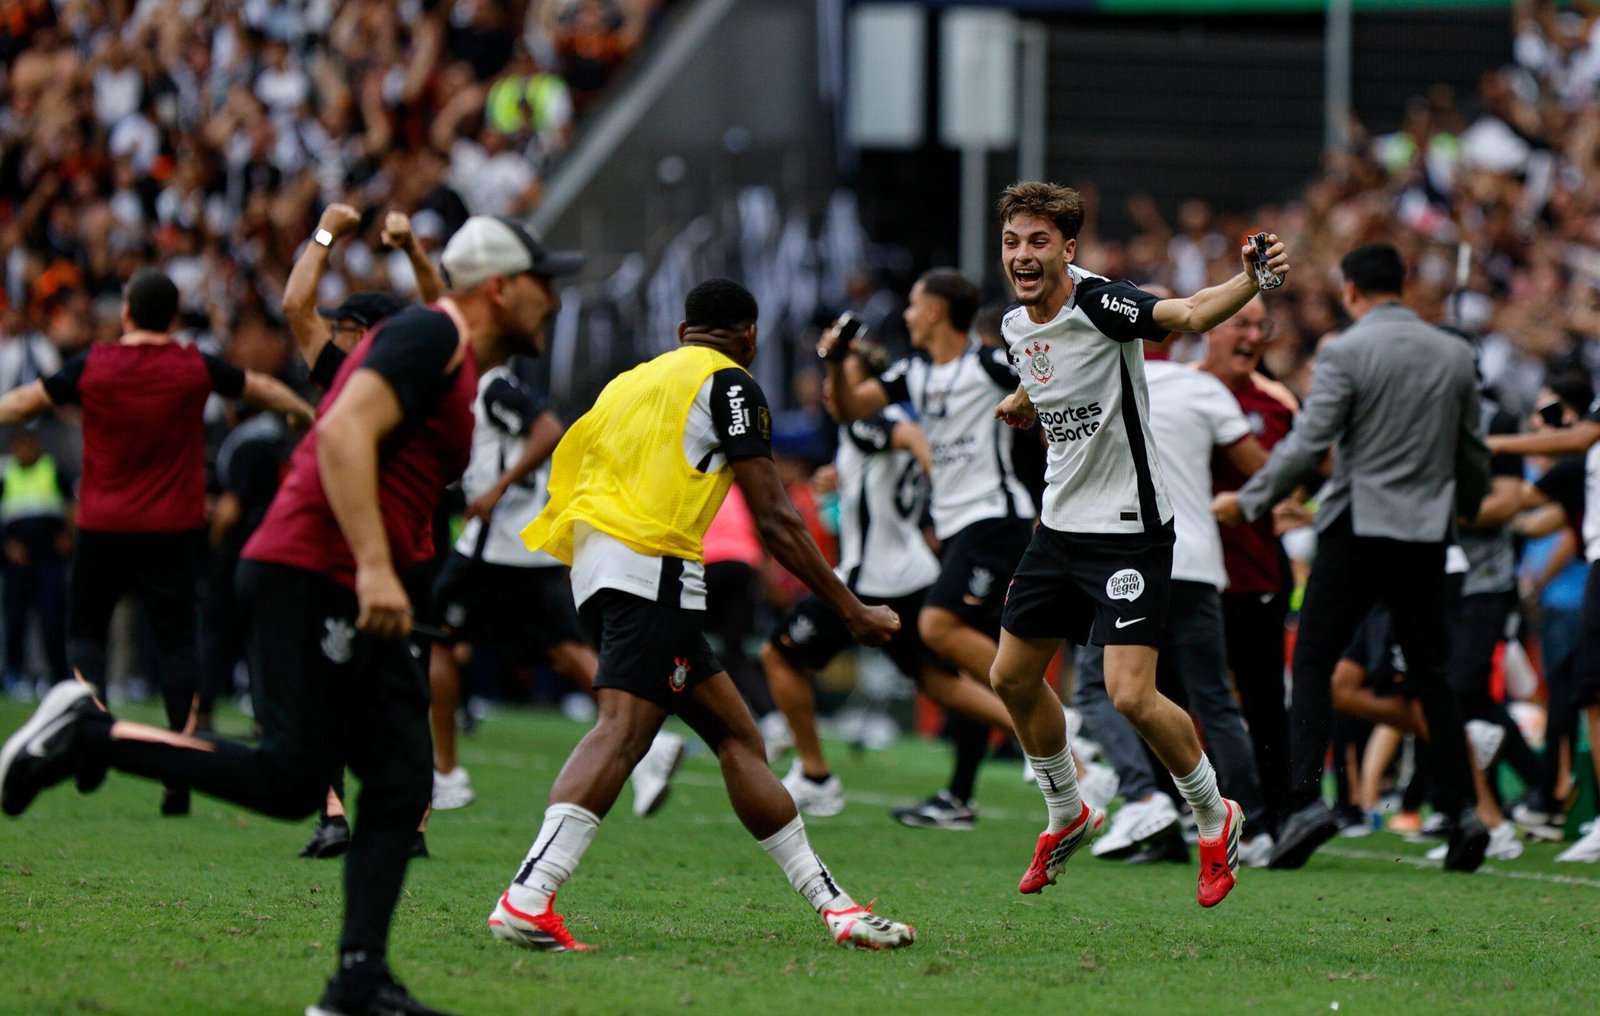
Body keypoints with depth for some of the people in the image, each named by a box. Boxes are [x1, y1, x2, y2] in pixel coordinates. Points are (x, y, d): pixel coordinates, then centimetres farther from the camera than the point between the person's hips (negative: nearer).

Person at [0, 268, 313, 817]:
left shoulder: (92, 366, -4)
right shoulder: (196, 367, 0)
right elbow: (261, 389, 17)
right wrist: (305, 412, 36)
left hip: (103, 525, -1)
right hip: (174, 528, 1)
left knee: (84, 632, 13)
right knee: (177, 642, 1)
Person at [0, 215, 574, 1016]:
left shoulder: (459, 367, 24)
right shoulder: (431, 336, -7)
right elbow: (344, 432, -20)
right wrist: (374, 568, -26)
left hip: (352, 601, 11)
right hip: (310, 580, -11)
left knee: (402, 784, 3)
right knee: (291, 782, -15)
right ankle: (88, 735, -7)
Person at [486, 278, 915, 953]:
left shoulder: (630, 381, 27)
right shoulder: (727, 382, 3)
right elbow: (773, 520, -3)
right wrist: (851, 610, 1)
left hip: (593, 567, 9)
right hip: (653, 566, -9)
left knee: (735, 734, 12)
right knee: (623, 728, -22)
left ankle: (831, 904, 13)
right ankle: (526, 899, -40)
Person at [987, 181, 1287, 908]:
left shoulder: (1101, 305, -19)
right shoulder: (1017, 327, 5)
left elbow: (1190, 314, -39)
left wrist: (1251, 282, -54)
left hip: (1128, 530, -8)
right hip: (1060, 525, 8)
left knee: (1131, 695, -16)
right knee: (1012, 677, 13)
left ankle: (1215, 820, 8)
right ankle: (1067, 815, 36)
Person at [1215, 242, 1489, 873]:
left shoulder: (1345, 354, -9)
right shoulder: (1455, 355, 8)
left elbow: (1307, 445, -13)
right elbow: (1474, 450, 15)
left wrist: (1247, 501, -3)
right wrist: (1467, 507, 34)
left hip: (1359, 531, -5)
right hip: (1427, 535, 5)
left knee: (1312, 663, 1)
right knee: (1430, 674, 12)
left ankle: (1307, 798, -14)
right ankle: (1461, 809, 5)